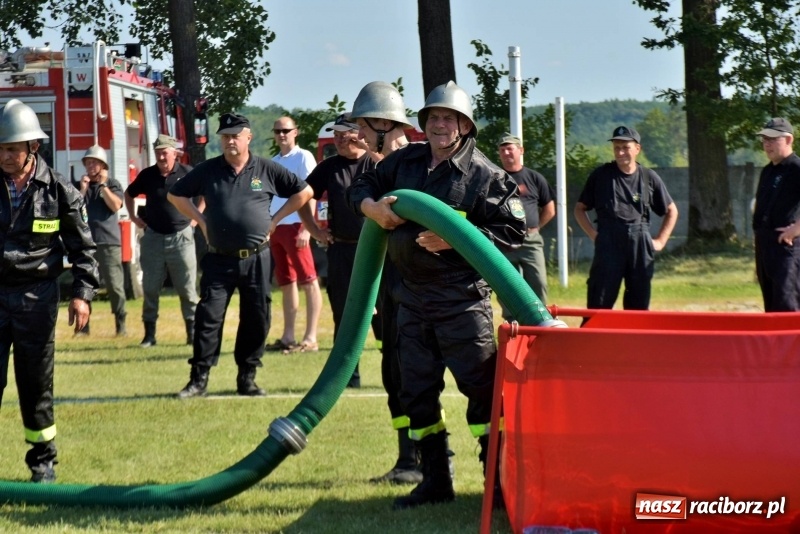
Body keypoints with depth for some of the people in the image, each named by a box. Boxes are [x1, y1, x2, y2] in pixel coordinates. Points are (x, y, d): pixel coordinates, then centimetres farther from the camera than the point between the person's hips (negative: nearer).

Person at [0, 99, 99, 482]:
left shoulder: (58, 191, -5)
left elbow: (82, 246, 2)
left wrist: (82, 294, -5)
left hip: (36, 296, -1)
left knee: (36, 382, 7)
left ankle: (43, 460, 20)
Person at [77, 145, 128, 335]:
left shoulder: (112, 184, 7)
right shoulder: (80, 184, 13)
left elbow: (116, 206, -9)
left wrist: (103, 185, -8)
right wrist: (83, 189, -6)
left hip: (109, 241, -2)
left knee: (114, 284, -6)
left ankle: (121, 324, 0)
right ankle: (83, 325, 3)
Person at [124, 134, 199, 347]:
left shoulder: (187, 173, -5)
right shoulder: (147, 175, 2)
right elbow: (129, 194, 20)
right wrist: (133, 217, 11)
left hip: (181, 237, -2)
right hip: (153, 237, 2)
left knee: (187, 289, 1)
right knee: (150, 289, 4)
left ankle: (193, 332, 8)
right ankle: (149, 333, 10)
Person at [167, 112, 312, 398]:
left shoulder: (267, 170, 1)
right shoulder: (208, 170, 4)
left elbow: (304, 192, 8)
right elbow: (175, 194, 15)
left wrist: (274, 220, 4)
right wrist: (201, 220, 6)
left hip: (257, 259, 0)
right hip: (219, 260, 0)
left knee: (256, 320, 4)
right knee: (208, 318, -5)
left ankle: (247, 377, 15)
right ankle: (199, 378, -1)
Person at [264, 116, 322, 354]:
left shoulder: (303, 157, -4)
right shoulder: (272, 162, 17)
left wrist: (306, 228, -19)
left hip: (295, 226, -8)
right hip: (275, 227, 8)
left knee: (308, 281, -7)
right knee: (286, 283, 11)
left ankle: (311, 338, -9)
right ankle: (288, 337, 15)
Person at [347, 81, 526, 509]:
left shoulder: (485, 175, -7)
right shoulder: (404, 162, 9)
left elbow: (512, 230, -11)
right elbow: (361, 186, 21)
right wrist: (371, 206, -3)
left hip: (463, 299, -6)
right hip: (411, 297, 6)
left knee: (481, 386, -7)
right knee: (417, 391, 10)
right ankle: (434, 481, 20)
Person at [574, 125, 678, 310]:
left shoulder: (649, 177, 8)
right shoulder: (601, 175, 5)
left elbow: (671, 211, 18)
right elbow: (580, 208, 13)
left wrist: (660, 240, 9)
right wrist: (594, 234, 1)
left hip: (641, 245, 2)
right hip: (609, 243, -2)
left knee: (639, 303, 7)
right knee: (599, 302, -6)